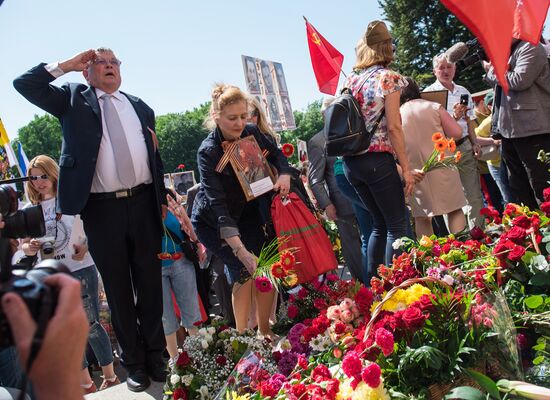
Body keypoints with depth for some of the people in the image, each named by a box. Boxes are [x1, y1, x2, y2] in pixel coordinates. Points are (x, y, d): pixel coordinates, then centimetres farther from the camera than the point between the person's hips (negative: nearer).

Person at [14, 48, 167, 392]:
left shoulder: (140, 107, 15)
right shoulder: (73, 99, 8)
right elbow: (24, 83, -3)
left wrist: (163, 198, 13)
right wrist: (66, 65, -1)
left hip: (143, 203, 2)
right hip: (101, 209, -2)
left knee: (150, 284, 10)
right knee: (118, 290, 7)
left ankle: (155, 354, 26)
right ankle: (134, 363, 21)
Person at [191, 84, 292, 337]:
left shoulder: (251, 133, -13)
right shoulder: (208, 151, -28)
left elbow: (276, 154, 6)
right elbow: (218, 205, -37)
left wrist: (284, 174, -18)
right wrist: (241, 251, -46)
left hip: (246, 211, 5)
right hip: (212, 221, -5)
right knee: (245, 271, -17)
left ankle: (265, 332, 7)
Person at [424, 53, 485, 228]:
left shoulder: (463, 92, 13)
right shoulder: (428, 93, -3)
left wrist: (475, 143, 11)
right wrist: (454, 117, -22)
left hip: (464, 147, 5)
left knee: (474, 193, 5)